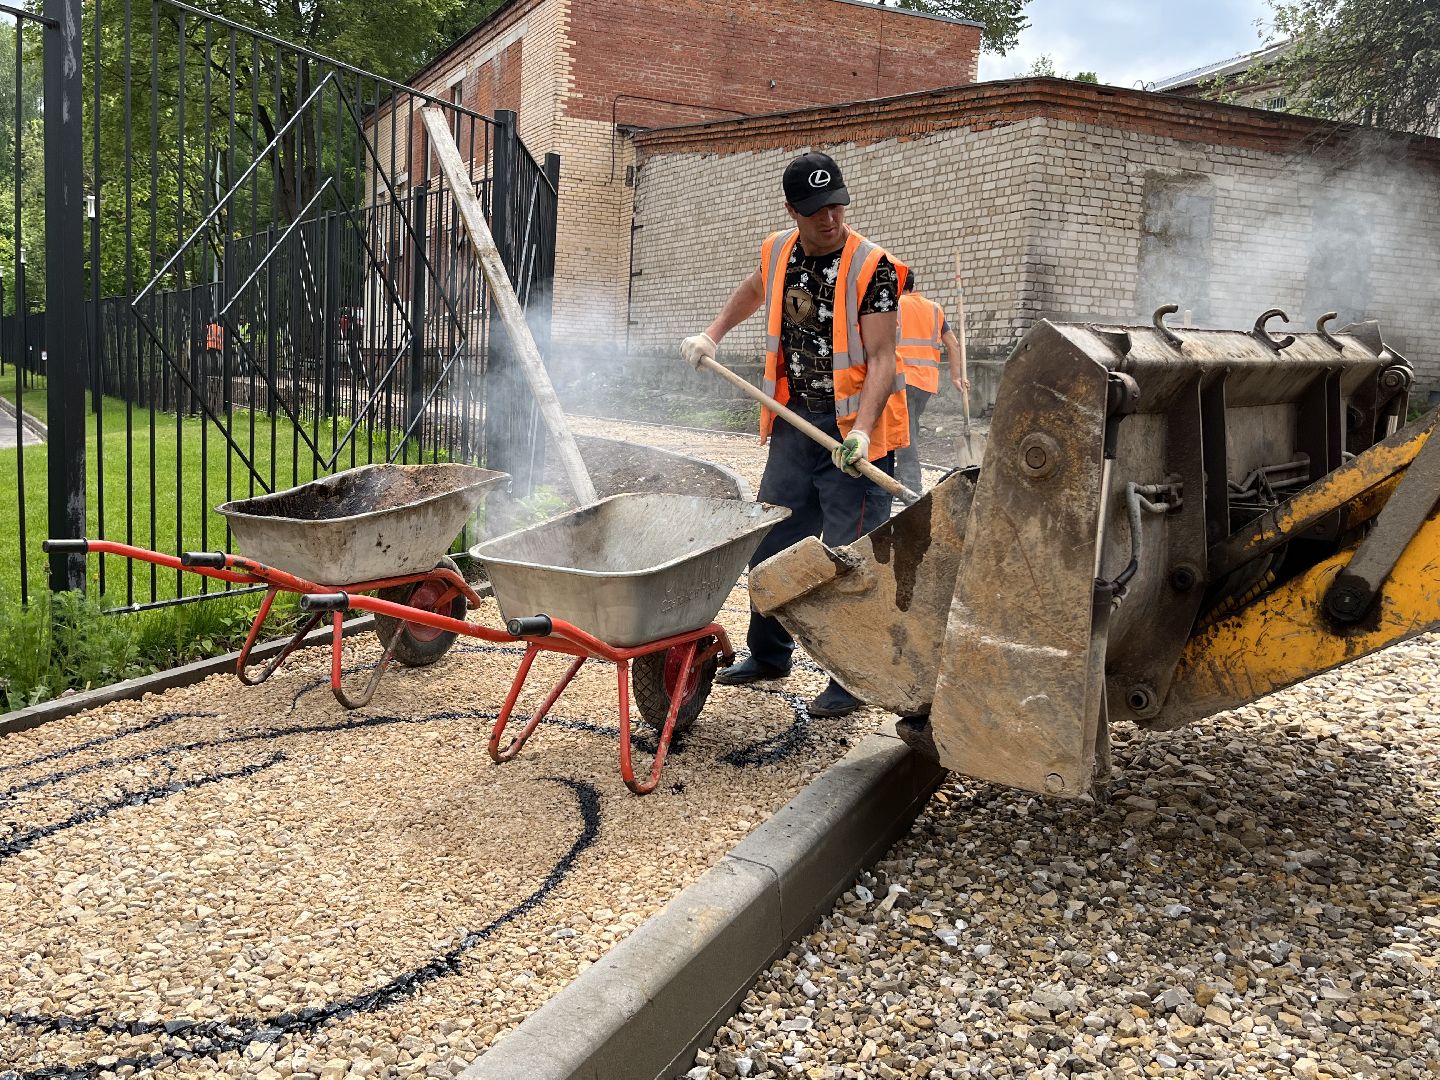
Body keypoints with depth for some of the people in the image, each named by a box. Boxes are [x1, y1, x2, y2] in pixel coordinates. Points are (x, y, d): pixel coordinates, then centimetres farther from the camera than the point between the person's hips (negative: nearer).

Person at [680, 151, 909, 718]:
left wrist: (861, 431, -33)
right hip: (793, 423, 6)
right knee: (770, 546, 15)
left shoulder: (873, 268, -14)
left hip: (855, 433, -6)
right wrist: (712, 336, 19)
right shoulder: (777, 252, 3)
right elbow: (753, 291, 29)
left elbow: (881, 361, -20)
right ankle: (768, 655, 33)